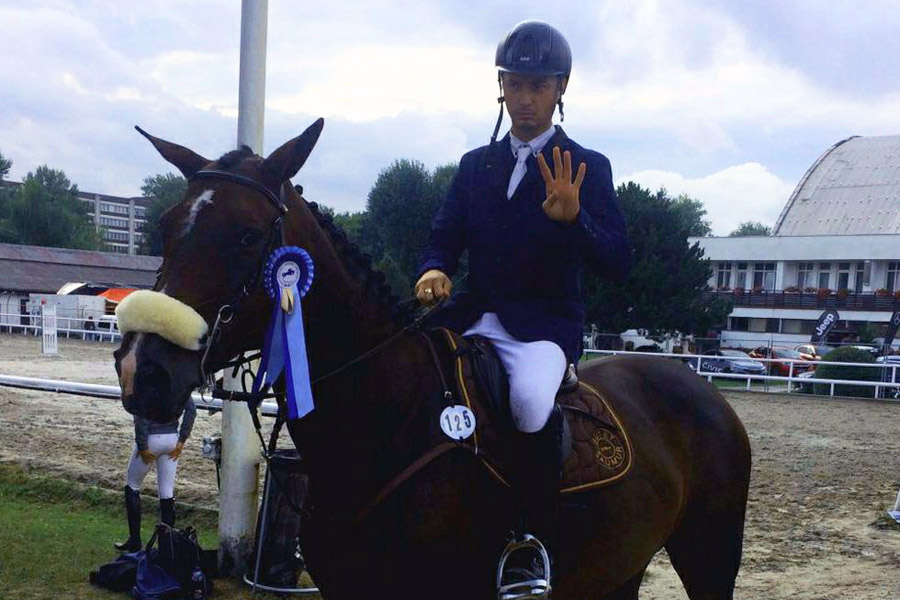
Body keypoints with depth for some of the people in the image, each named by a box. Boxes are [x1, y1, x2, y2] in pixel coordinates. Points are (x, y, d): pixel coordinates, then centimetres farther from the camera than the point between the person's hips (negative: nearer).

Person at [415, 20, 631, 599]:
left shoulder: (587, 168, 3)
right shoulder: (475, 165, 16)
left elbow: (618, 263, -6)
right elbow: (444, 239, 12)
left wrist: (572, 217, -24)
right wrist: (434, 271, -12)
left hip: (546, 325, -4)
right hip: (475, 317, 5)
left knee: (531, 401, -35)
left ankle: (534, 546, -17)